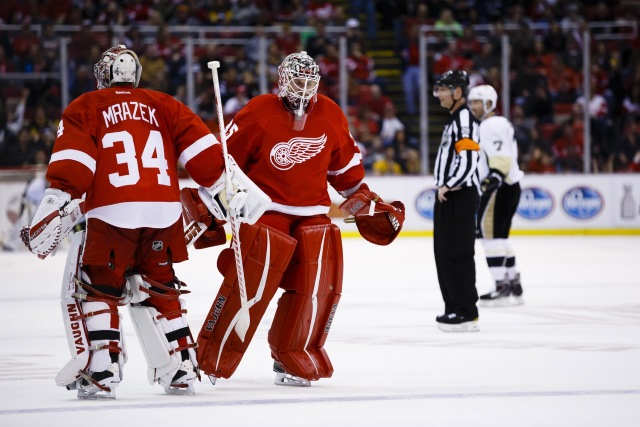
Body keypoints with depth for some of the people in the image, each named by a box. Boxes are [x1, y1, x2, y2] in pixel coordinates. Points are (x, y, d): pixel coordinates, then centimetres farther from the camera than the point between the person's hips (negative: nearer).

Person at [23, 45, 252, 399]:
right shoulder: (163, 105, 18)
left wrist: (57, 205, -10)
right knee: (159, 290, 21)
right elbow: (201, 148, 10)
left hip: (111, 213, -4)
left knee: (92, 290, 8)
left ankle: (100, 373, -5)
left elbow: (73, 161, -6)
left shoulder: (85, 108, 8)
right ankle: (180, 369, 18)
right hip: (164, 211, 4)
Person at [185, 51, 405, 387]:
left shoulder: (330, 116, 4)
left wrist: (361, 197, 22)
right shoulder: (258, 114, -10)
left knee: (320, 288, -5)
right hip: (265, 211, -5)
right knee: (249, 285, -16)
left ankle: (291, 360, 11)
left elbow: (344, 162, 20)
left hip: (313, 215, 5)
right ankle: (210, 360, -7)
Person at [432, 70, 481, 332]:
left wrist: (447, 186, -18)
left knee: (457, 254, -11)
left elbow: (468, 161, -24)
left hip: (460, 196, -11)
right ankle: (454, 308, 19)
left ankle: (467, 313, -10)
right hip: (448, 196, 11)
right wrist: (443, 186, 16)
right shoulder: (454, 119, 20)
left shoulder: (464, 119, -14)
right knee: (444, 252, 13)